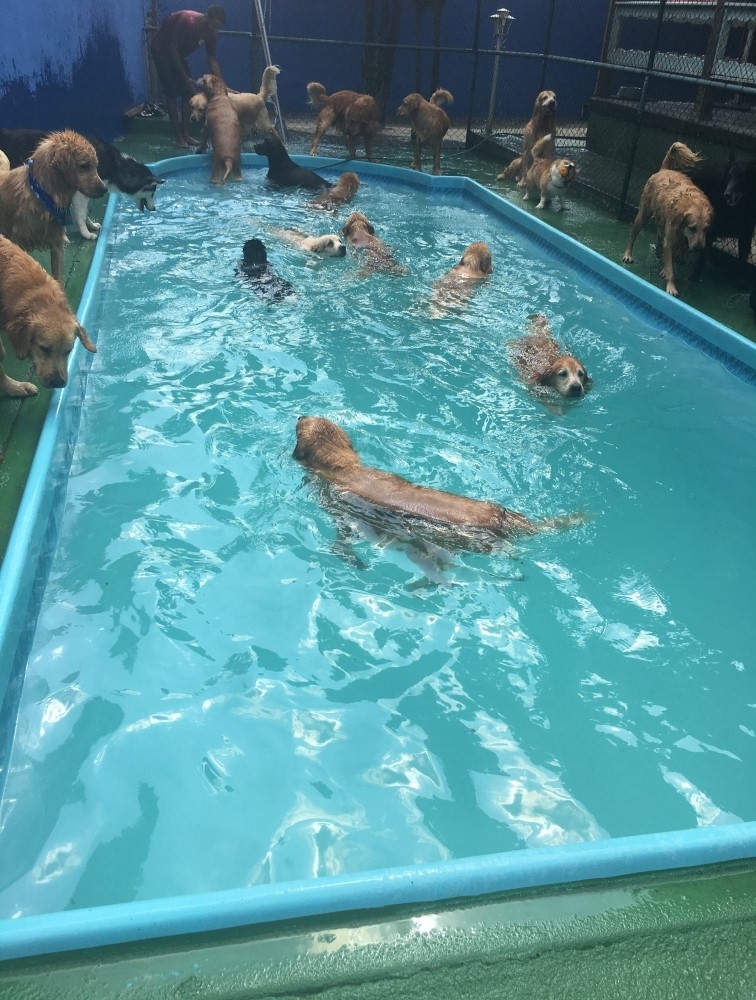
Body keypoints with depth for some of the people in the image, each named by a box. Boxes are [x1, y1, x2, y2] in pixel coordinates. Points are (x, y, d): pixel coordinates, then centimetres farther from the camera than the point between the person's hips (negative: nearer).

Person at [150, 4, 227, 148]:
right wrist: (184, 77, -28)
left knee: (188, 91, 0)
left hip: (177, 53, 7)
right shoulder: (188, 21, -34)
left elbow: (212, 59, -5)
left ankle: (185, 133, 6)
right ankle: (178, 136, -8)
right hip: (161, 49, -7)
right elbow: (172, 48, -30)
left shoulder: (210, 32, -13)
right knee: (172, 92, -12)